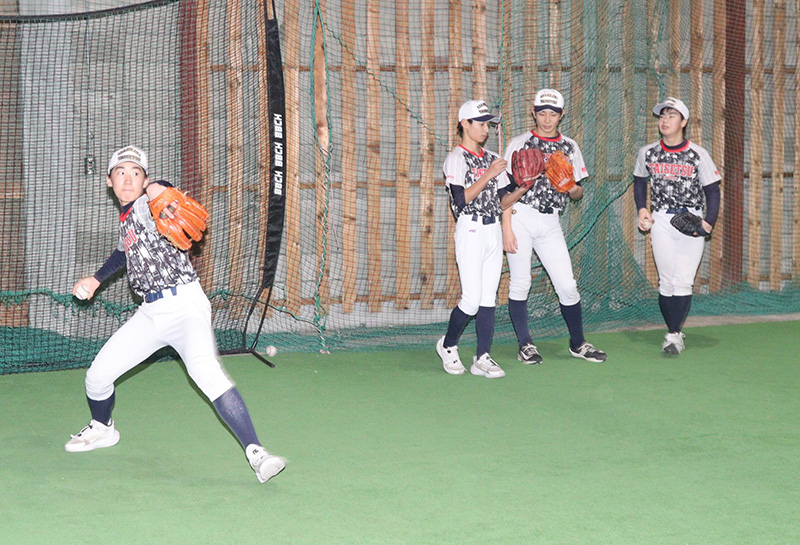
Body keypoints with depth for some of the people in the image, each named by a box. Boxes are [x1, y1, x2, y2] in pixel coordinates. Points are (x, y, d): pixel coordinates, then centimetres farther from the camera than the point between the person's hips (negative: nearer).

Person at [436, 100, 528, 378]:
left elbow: (502, 201, 13)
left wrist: (522, 188, -3)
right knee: (472, 299, -9)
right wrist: (488, 175, -19)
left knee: (489, 298, 3)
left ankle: (482, 358, 5)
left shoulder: (492, 159, 15)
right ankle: (448, 345, 13)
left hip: (493, 230, 7)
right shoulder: (456, 159, -5)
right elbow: (462, 198, -17)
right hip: (470, 230, -6)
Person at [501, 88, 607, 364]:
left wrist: (571, 188, -10)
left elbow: (578, 194, 14)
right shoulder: (519, 143, 2)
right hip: (521, 216, -3)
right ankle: (525, 344, 9)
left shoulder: (570, 147, 12)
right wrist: (506, 228, -11)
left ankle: (577, 344, 13)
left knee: (567, 285, 0)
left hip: (551, 223, 3)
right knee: (520, 284, -1)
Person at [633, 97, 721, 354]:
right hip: (661, 221, 2)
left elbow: (712, 190, 1)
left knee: (683, 282, -10)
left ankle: (674, 335, -8)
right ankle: (675, 332, 13)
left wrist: (708, 222, -13)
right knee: (666, 282, 1)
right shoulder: (647, 153, 5)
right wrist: (642, 209, 5)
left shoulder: (698, 155, -3)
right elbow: (640, 181, 21)